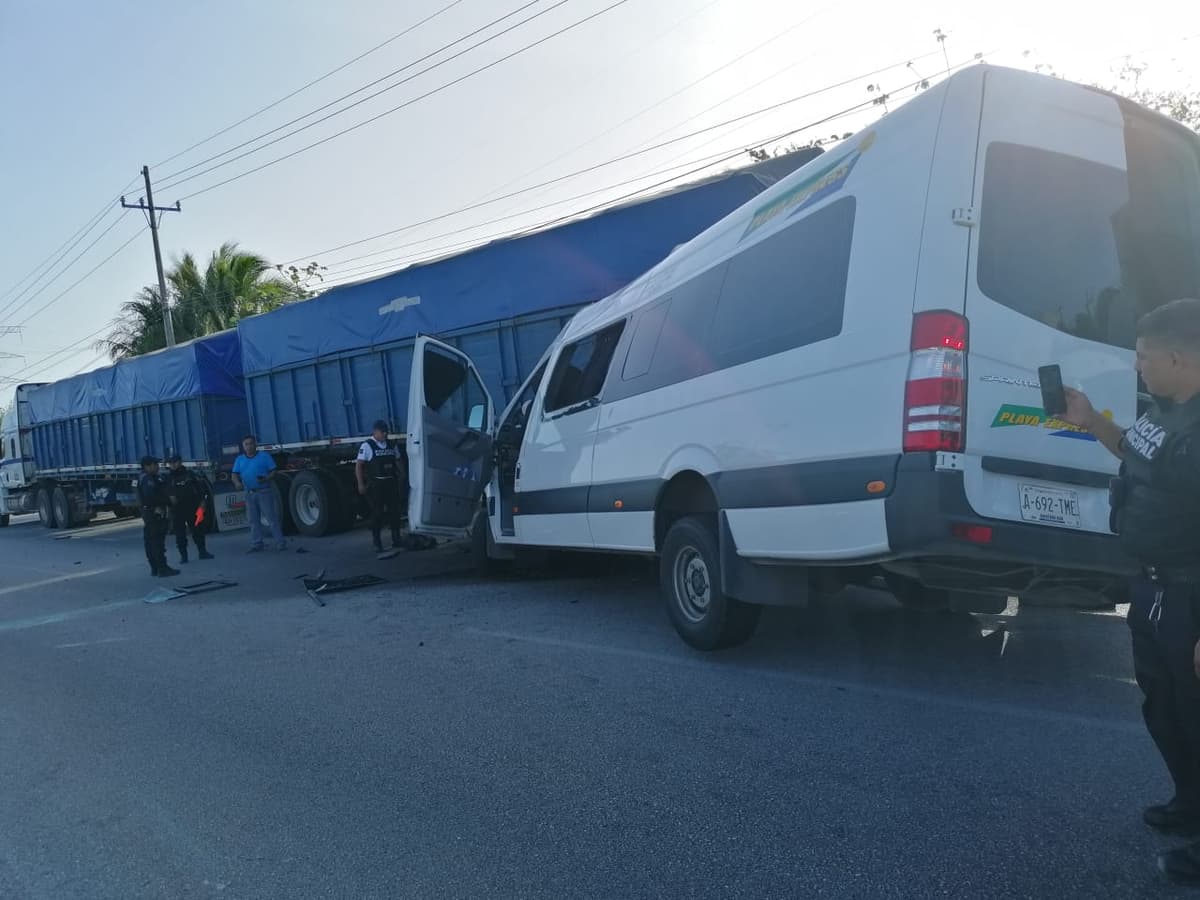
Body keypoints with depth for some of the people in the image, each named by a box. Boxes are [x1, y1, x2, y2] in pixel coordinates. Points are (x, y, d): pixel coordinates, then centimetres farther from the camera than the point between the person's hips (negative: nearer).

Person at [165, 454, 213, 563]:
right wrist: (170, 498, -15)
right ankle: (183, 555, 8)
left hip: (192, 507, 0)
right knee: (180, 533, 2)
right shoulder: (168, 477, 5)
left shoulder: (190, 474, 5)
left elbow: (200, 486, 6)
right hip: (176, 509, 0)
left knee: (197, 530, 5)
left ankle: (203, 552, 13)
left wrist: (201, 500, -1)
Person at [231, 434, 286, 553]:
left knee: (272, 518, -7)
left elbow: (273, 472, -1)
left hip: (264, 492, -4)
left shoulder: (264, 456, 2)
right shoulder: (239, 460, 13)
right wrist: (237, 482, -16)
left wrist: (266, 479, -21)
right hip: (249, 493, 4)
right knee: (253, 520, 8)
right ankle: (256, 544, 15)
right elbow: (235, 475, 6)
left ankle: (280, 543, -6)